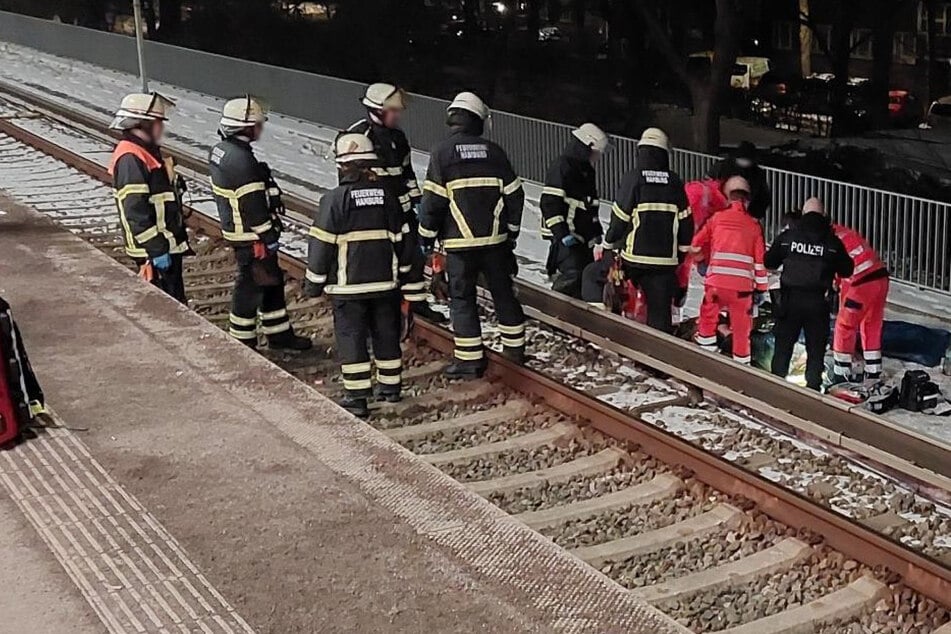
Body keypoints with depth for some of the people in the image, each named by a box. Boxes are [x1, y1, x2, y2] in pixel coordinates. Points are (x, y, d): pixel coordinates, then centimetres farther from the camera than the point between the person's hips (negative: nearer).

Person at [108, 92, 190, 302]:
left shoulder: (147, 151, 13)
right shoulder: (130, 159, -21)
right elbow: (135, 211, -25)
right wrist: (156, 250, -24)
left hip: (169, 244, 11)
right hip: (154, 249, -11)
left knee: (176, 302, 18)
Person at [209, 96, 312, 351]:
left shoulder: (221, 150, 7)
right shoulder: (241, 160, -25)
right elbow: (252, 205, -24)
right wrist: (268, 238, -15)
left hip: (235, 229, 10)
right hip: (251, 237, -10)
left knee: (273, 281, 19)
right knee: (252, 285, 2)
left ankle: (279, 334, 30)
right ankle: (242, 343, 13)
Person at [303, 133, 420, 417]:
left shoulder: (335, 199, -12)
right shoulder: (386, 195, 2)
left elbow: (322, 244, -11)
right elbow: (403, 238, 10)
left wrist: (314, 282, -1)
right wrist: (403, 272, 23)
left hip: (348, 286, -4)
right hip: (385, 282, 5)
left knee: (351, 338, 2)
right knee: (387, 334, 16)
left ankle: (357, 397, 2)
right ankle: (390, 386, 27)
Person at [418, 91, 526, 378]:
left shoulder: (442, 151, -6)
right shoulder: (493, 151, 4)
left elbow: (433, 199, -9)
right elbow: (514, 193, 7)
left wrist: (427, 235, 2)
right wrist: (512, 231, 19)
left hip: (460, 240, -3)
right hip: (494, 238, 4)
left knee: (462, 298, 3)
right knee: (503, 292, 15)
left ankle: (470, 359, 4)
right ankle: (515, 348, 24)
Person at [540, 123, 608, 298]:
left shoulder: (586, 170, 17)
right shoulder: (561, 167, -14)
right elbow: (549, 203, -20)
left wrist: (596, 230, 24)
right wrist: (561, 233, -24)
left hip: (583, 236, 10)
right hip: (565, 235, -10)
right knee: (573, 274, -20)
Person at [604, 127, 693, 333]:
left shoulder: (633, 178, -6)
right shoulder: (675, 182, 4)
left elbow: (620, 217, -6)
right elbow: (685, 220, 9)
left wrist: (609, 242, 8)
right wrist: (682, 251, 20)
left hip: (634, 255, -3)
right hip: (665, 259, 3)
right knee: (661, 307, 7)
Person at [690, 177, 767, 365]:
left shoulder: (716, 218, 5)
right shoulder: (754, 225, 6)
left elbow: (696, 245, 13)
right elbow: (760, 259, 6)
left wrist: (705, 257, 34)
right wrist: (762, 287, 15)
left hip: (716, 281, 0)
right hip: (742, 285, 0)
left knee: (708, 319, 17)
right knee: (741, 328, 10)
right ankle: (741, 363, 16)